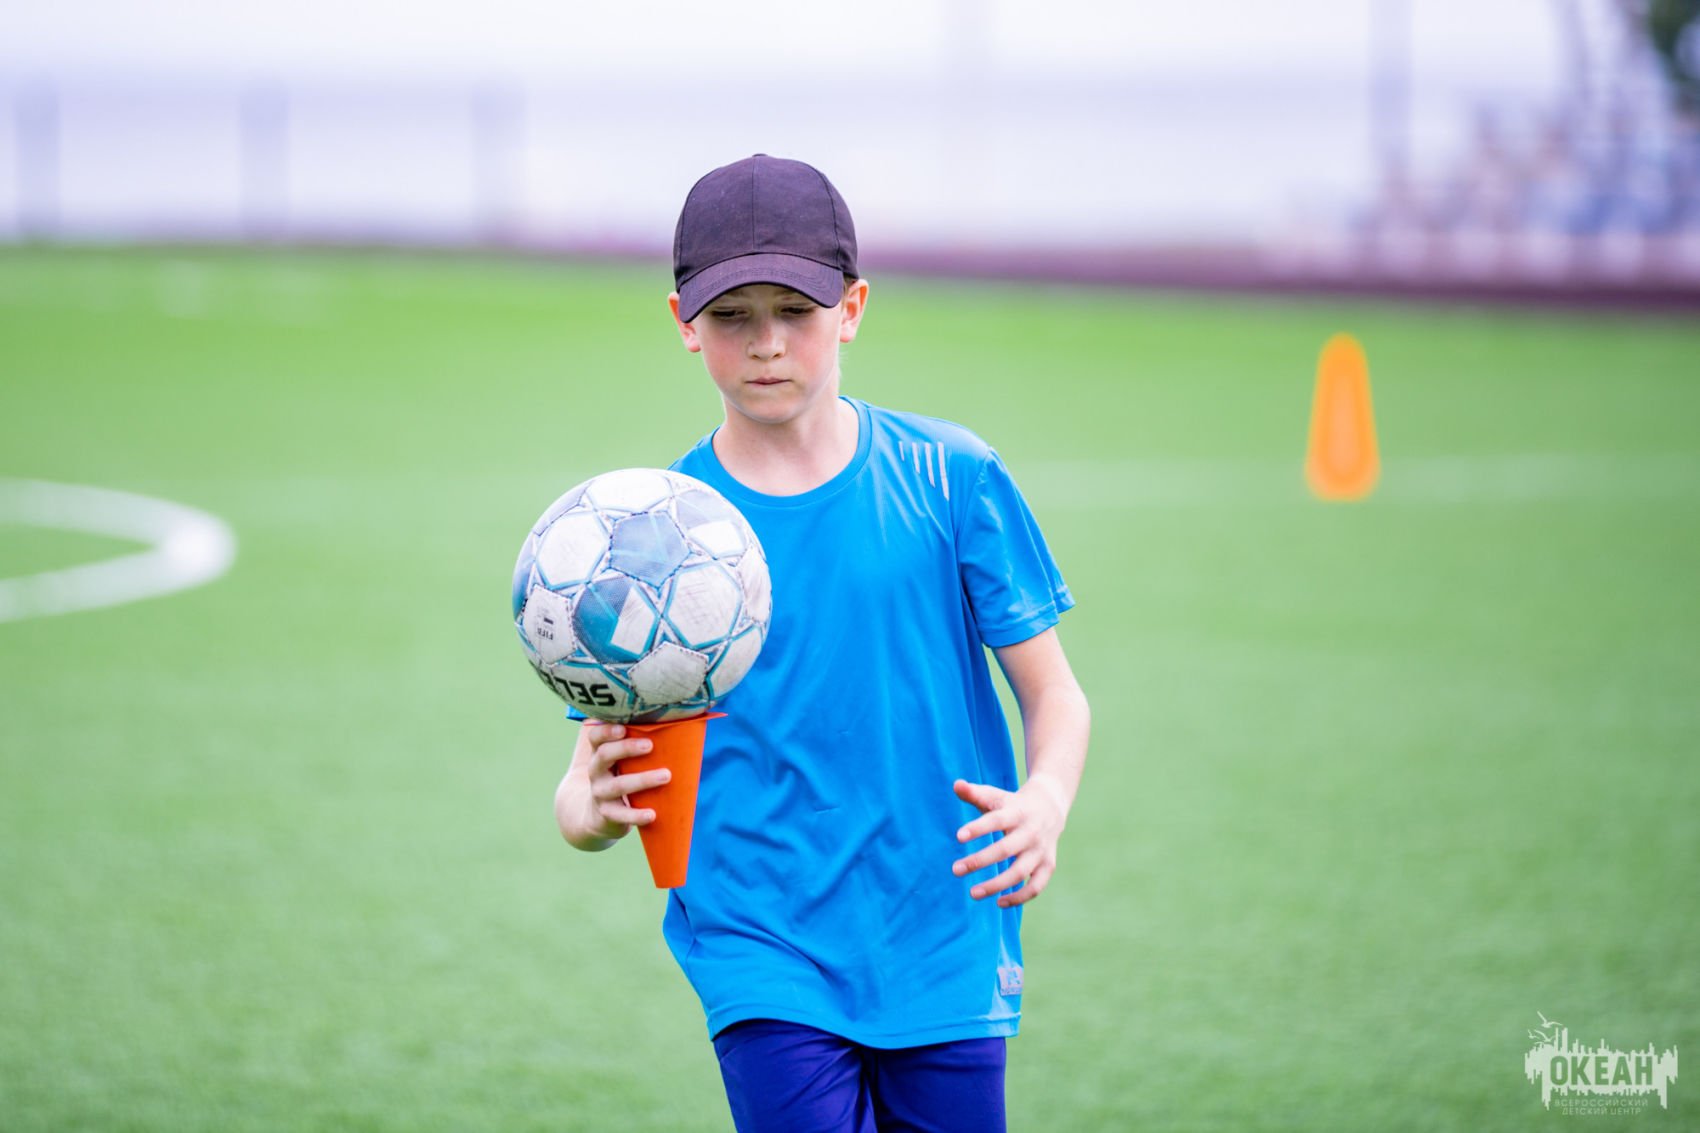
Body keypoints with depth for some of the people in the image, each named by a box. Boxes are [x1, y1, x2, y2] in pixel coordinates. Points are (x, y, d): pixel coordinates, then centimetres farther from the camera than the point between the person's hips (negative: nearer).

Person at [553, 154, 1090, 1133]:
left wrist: (1046, 802, -19)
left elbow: (1053, 694, 2)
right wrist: (592, 809, -26)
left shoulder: (951, 477, -1)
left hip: (943, 950, 1)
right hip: (765, 957, -1)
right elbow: (595, 776, -2)